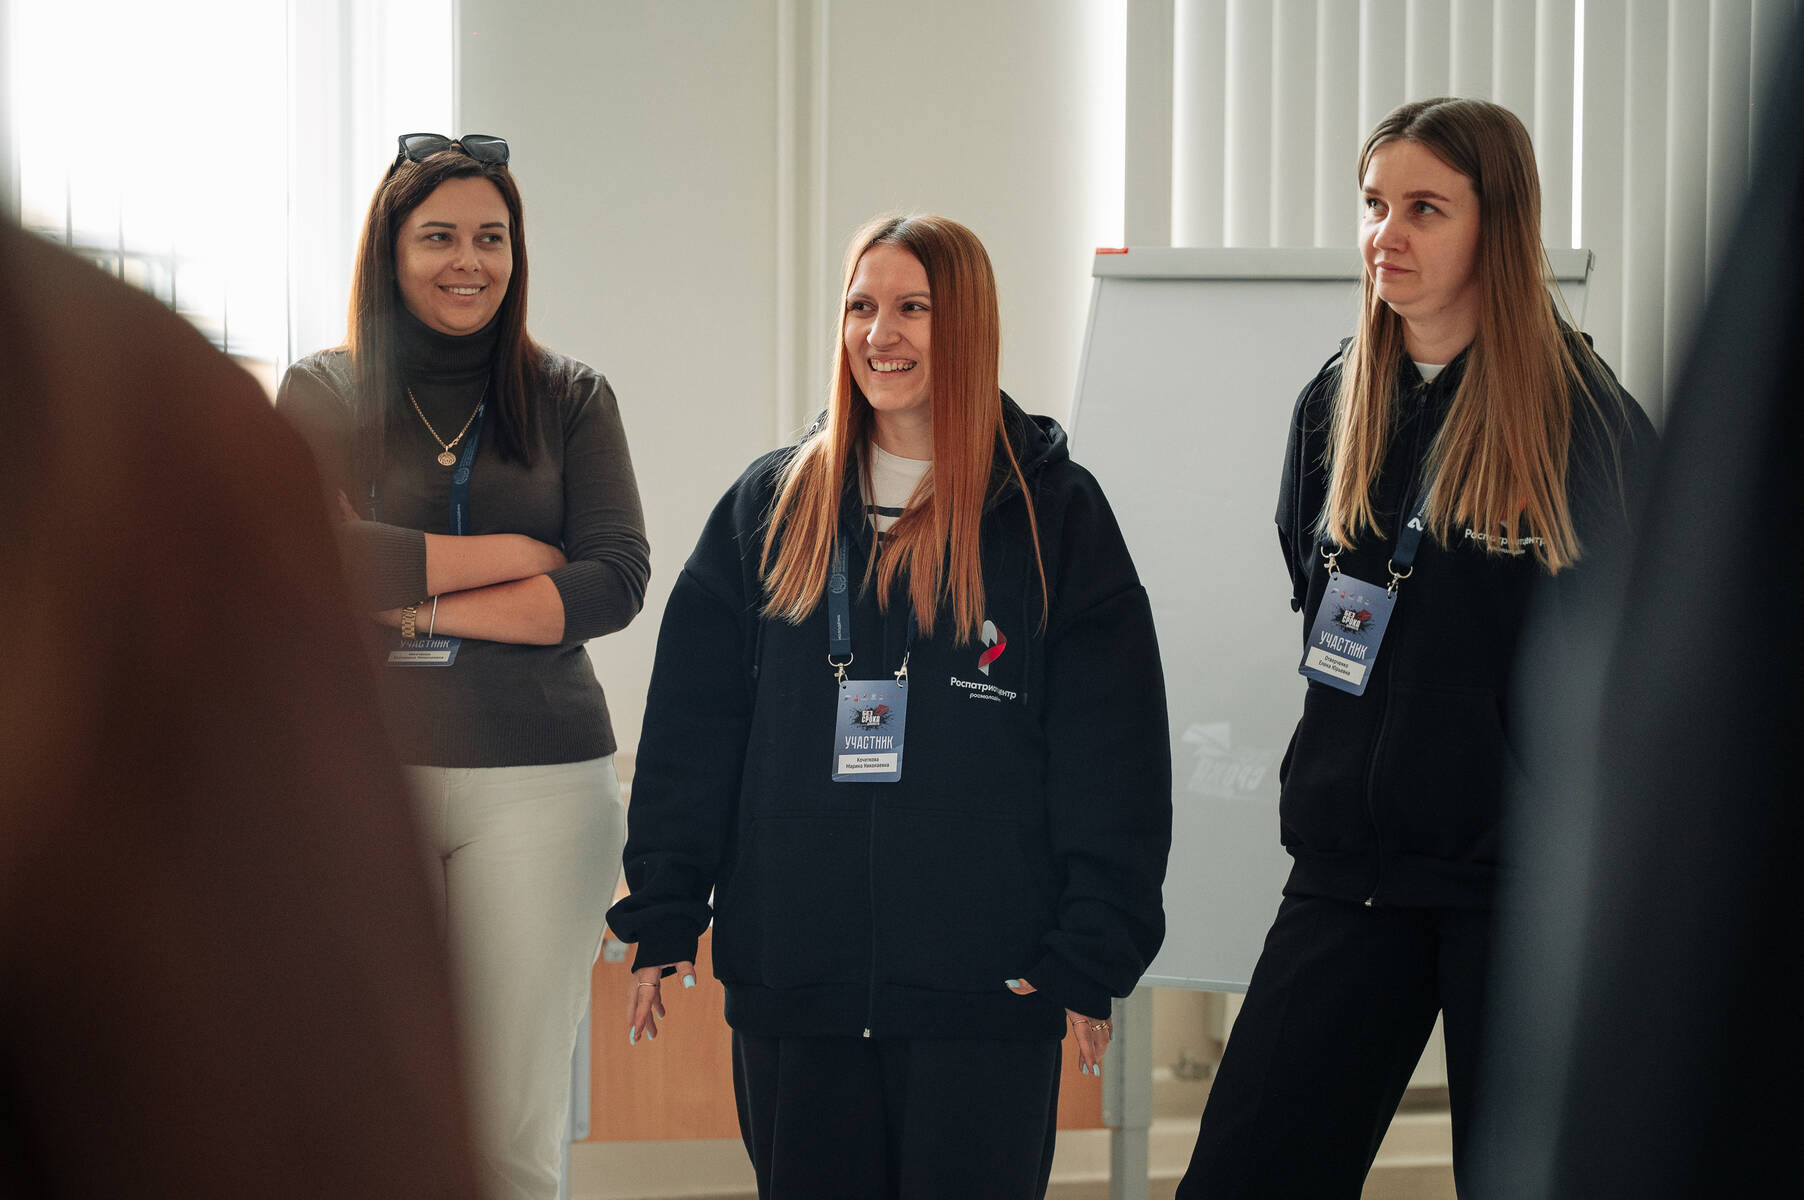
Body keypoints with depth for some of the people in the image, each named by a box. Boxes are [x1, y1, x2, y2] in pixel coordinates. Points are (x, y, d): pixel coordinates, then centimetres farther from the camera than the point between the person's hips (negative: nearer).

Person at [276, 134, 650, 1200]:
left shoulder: (571, 400, 11)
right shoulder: (321, 394, 10)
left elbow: (617, 581, -2)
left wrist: (423, 607, -9)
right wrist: (517, 553, -5)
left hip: (539, 781, 0)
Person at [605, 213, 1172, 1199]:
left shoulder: (1055, 515, 2)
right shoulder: (769, 509, 10)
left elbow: (1114, 760, 0)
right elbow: (689, 731, 10)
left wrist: (1094, 960, -5)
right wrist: (662, 923, 4)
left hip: (984, 992, -2)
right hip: (789, 984, 3)